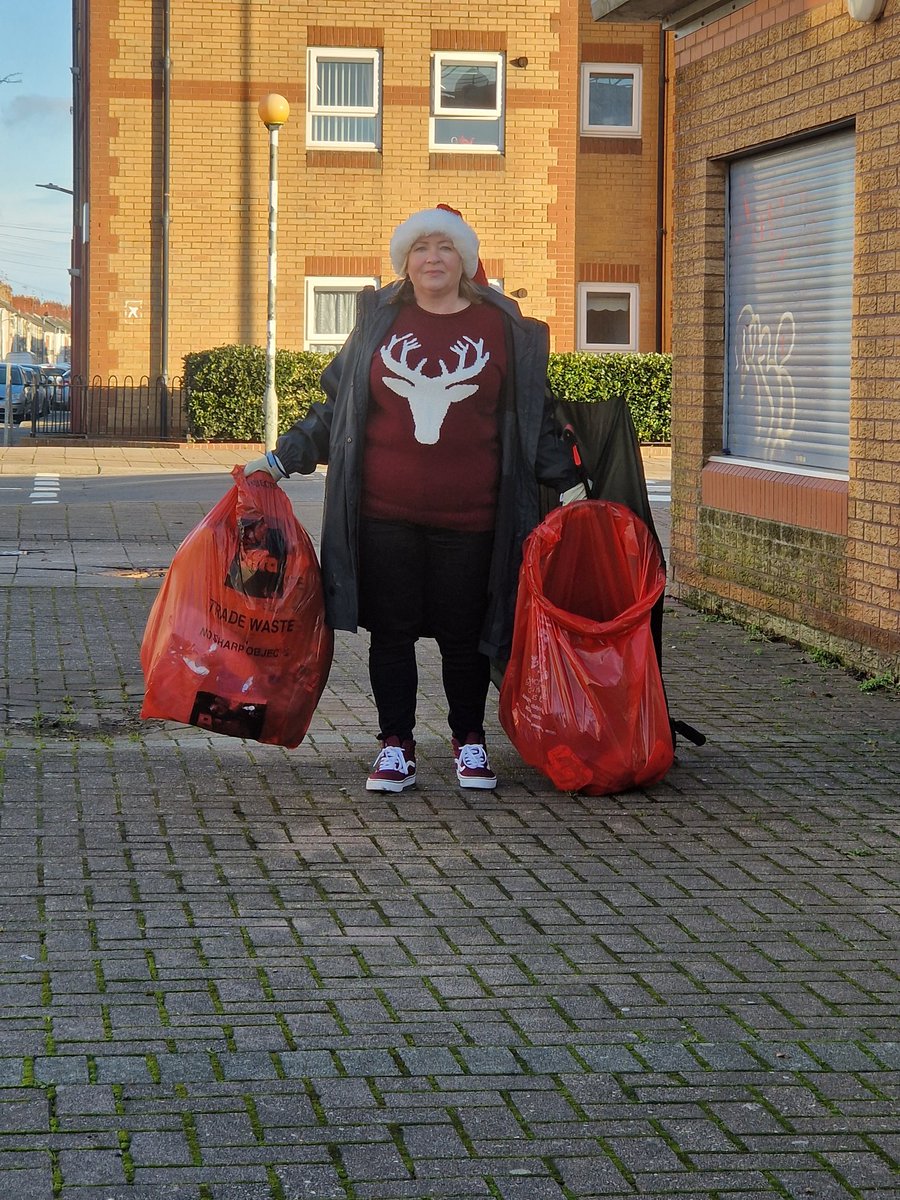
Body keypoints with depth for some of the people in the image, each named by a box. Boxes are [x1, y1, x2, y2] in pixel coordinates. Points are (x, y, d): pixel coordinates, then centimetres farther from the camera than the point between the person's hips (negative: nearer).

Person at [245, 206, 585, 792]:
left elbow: (535, 416, 11)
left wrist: (568, 482, 6)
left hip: (468, 517, -1)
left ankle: (470, 742, 22)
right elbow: (336, 407, 16)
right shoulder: (379, 320, 9)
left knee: (464, 633, 5)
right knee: (391, 630, 4)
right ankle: (396, 748, 14)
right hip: (386, 513, 1)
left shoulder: (502, 326, 6)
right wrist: (281, 458, 13)